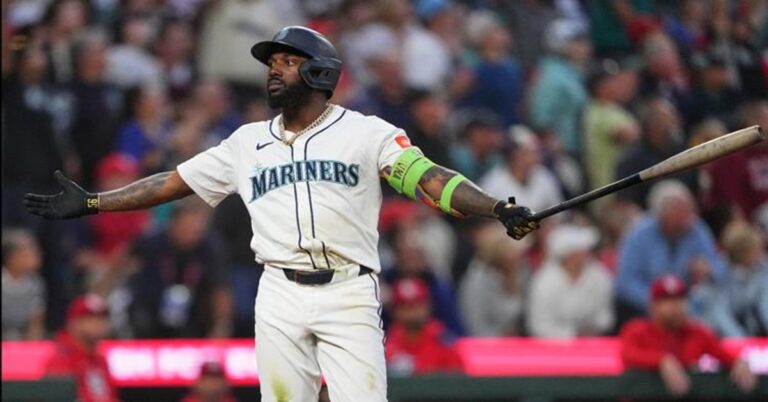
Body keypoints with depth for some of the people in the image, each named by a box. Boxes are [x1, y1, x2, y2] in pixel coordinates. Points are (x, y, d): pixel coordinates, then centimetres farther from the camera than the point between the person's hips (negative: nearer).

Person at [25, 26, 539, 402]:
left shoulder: (367, 133, 3)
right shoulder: (248, 143, 16)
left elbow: (430, 177, -8)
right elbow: (172, 182, 19)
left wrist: (499, 209, -24)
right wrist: (91, 203, 16)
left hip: (349, 294, -4)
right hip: (280, 298, 4)